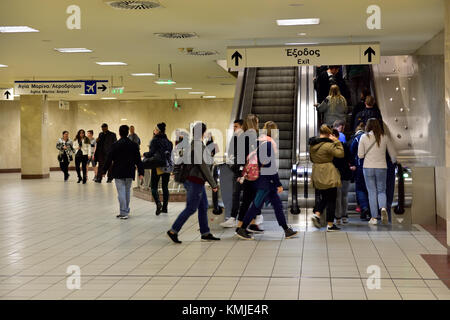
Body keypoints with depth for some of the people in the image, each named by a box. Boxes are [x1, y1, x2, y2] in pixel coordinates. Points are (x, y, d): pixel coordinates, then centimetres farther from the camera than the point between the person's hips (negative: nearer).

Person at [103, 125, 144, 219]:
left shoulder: (115, 145, -8)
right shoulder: (134, 145, 1)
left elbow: (109, 159, -5)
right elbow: (138, 160, 2)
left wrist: (104, 171, 4)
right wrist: (141, 172, 4)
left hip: (118, 173, -3)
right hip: (130, 173, 3)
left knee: (121, 192, -2)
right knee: (127, 191, 15)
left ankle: (124, 213, -4)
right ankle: (126, 211, 22)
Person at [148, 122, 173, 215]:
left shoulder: (155, 141, -10)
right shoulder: (168, 142, 7)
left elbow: (151, 153, -16)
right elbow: (170, 154, 7)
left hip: (157, 167, -5)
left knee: (154, 186, 2)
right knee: (165, 187, 11)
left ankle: (158, 203, -21)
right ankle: (165, 207, 13)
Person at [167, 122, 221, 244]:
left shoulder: (192, 144, 11)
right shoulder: (199, 146, -18)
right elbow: (203, 167, -19)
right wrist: (213, 184, -14)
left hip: (191, 180, 10)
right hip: (196, 181, -10)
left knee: (203, 207, 13)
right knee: (191, 208, -4)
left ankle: (205, 233, 18)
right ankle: (173, 231, 1)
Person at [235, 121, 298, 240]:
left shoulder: (260, 142, 10)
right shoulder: (270, 143, -16)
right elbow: (272, 165, -19)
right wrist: (279, 184, -14)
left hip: (262, 177, 10)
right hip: (267, 179, -10)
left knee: (277, 204, 12)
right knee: (257, 205, -2)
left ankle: (286, 230, 17)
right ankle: (242, 229, 6)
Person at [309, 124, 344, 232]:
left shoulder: (312, 144, 7)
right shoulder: (328, 145, -17)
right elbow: (340, 153, -16)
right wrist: (337, 142, -10)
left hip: (317, 175, 7)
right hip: (329, 175, -7)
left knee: (322, 196, 22)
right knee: (331, 199, 1)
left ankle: (316, 214, 3)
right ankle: (330, 225, 4)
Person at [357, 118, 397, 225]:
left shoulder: (364, 137, -3)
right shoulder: (384, 137, 2)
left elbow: (360, 155, -2)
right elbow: (393, 154, 9)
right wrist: (394, 162, 30)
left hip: (368, 167, -1)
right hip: (382, 167, 1)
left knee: (372, 192, 6)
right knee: (381, 190, 12)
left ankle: (374, 217, 4)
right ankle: (383, 208, -17)